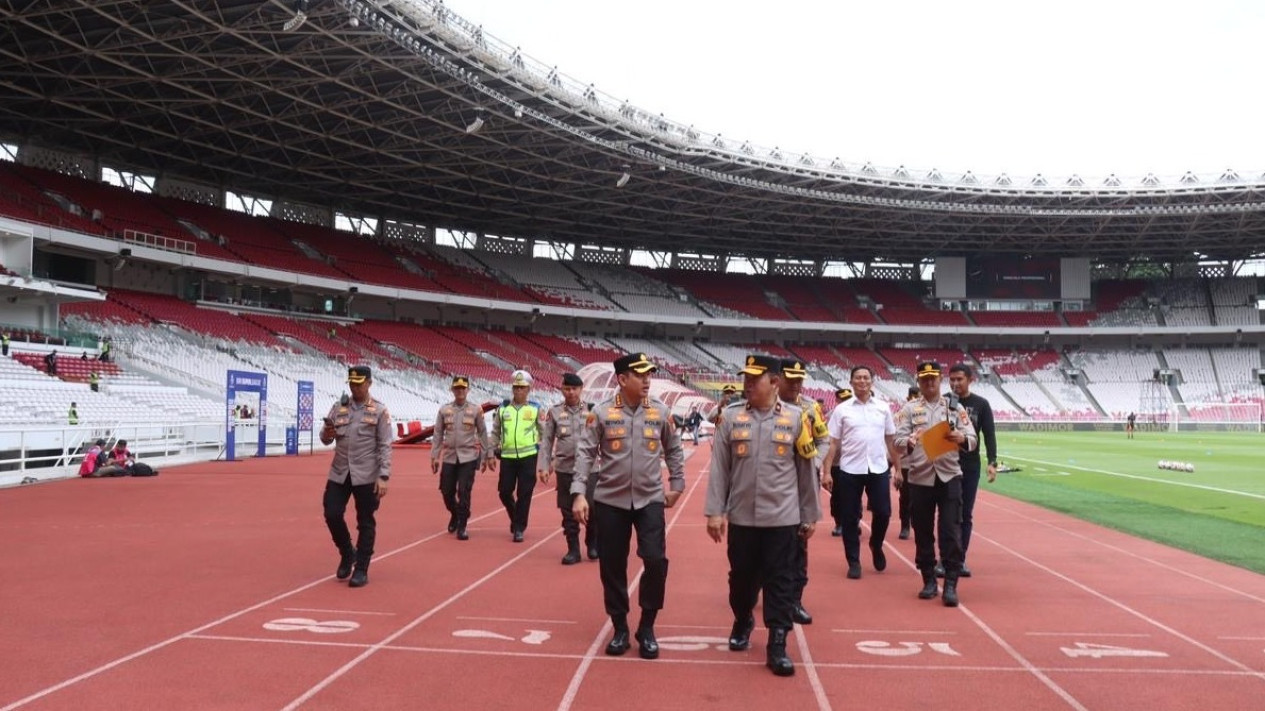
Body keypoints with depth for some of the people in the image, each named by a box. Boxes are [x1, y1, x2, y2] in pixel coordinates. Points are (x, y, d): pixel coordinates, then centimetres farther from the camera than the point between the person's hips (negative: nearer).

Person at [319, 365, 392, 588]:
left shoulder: (379, 410, -3)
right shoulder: (338, 407, 8)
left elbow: (385, 446, -7)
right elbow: (325, 439, 9)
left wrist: (383, 476, -14)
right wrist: (327, 433, -16)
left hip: (366, 476, -4)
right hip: (339, 473, 4)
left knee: (365, 522, 2)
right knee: (332, 515, 0)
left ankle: (361, 570, 13)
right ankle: (347, 553, 26)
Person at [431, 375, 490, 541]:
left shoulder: (476, 410, -1)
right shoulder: (444, 410, 3)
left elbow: (482, 433, 5)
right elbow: (438, 434, 6)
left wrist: (486, 456, 4)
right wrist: (434, 457, 3)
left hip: (469, 457, -2)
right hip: (449, 457, 2)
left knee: (464, 492, -6)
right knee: (446, 491, 6)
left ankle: (462, 526, 6)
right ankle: (455, 514, 34)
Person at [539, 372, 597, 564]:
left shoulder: (592, 410, 4)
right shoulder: (554, 412, 5)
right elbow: (546, 441, 5)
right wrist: (543, 466, -2)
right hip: (564, 469, 1)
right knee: (568, 512, 6)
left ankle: (593, 545, 20)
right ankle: (573, 550, 17)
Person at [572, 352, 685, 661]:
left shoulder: (660, 412, 1)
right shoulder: (601, 413, -6)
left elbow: (674, 450, 13)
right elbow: (586, 453, -5)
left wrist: (676, 485, 13)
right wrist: (579, 493, -12)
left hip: (650, 499, 1)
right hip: (610, 500, -1)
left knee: (656, 560, -8)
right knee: (612, 566, 6)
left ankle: (647, 628, 10)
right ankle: (620, 628, 22)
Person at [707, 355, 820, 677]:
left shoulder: (796, 418, -3)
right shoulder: (731, 417, -1)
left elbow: (807, 470, 2)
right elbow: (719, 467, 1)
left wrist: (810, 516, 5)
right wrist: (714, 512, -3)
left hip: (783, 518, -2)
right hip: (741, 517, 2)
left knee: (780, 583, 2)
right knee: (741, 577, 15)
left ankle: (777, 645, 11)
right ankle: (743, 622, 42)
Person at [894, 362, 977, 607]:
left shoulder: (954, 407, 7)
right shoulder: (909, 409, 5)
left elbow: (972, 440, 2)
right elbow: (898, 441, -4)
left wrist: (961, 438, -21)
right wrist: (910, 442, -26)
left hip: (949, 476, 0)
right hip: (920, 478, 1)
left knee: (951, 531, -4)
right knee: (923, 532, 8)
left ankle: (951, 585, 0)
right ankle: (929, 581, 21)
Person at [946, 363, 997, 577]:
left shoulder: (981, 404, 3)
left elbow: (989, 435, 2)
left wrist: (992, 462, -8)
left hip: (971, 466, 1)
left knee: (966, 515, 6)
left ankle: (960, 560, 14)